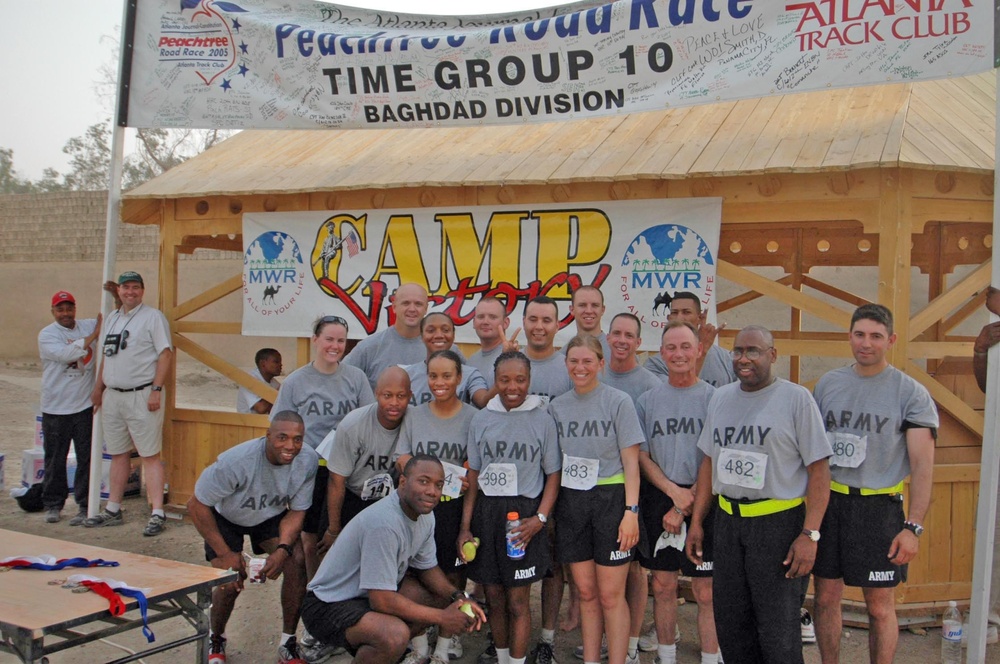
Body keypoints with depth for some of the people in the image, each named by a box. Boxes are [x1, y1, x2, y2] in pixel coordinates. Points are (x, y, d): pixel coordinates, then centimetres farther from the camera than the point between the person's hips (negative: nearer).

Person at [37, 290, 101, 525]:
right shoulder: (46, 334, -2)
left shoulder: (89, 326, 7)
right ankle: (53, 505, 21)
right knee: (55, 460, 8)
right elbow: (67, 354, -19)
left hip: (85, 406, 2)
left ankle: (85, 506, 8)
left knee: (86, 458, 1)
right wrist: (94, 335, -17)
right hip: (55, 409, -2)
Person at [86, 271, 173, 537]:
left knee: (150, 455, -6)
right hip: (113, 396, 7)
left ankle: (157, 514, -5)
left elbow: (165, 354, -11)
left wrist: (156, 390, -18)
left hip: (141, 395, -7)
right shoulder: (111, 319, 17)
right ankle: (113, 510, 24)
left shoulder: (153, 317, -5)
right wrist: (98, 387, 19)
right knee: (117, 455, 14)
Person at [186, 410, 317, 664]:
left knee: (297, 562, -20)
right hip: (226, 518, -3)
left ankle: (288, 643, -2)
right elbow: (196, 505, -25)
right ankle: (215, 641, 16)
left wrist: (283, 549, -32)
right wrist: (225, 553, -25)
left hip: (271, 516, 3)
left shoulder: (307, 460, -26)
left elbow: (296, 512, -14)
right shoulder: (237, 461, -37)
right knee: (230, 582, -17)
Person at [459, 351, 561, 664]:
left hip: (524, 514, -2)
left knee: (517, 602, 1)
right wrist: (465, 527, 4)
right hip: (486, 512, 3)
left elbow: (553, 474, 1)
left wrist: (540, 518, -12)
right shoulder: (481, 419, 5)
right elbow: (473, 475, 8)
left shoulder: (542, 420, -2)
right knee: (494, 598, 10)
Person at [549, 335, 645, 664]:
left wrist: (631, 510, -12)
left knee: (610, 595, -1)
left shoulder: (618, 402, -4)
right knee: (586, 592, 11)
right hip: (570, 501, 4)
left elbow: (631, 462, -5)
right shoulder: (557, 406, 8)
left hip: (610, 500, -4)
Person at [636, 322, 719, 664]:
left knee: (706, 592, 0)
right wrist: (674, 490, -10)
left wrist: (685, 506, -10)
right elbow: (641, 456, 6)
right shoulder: (647, 401, 7)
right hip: (658, 500, 3)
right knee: (663, 586, 10)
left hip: (703, 503, -3)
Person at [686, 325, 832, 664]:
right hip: (728, 521, 6)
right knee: (730, 623, 12)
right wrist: (696, 521, 13)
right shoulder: (720, 397, 11)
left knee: (778, 630, -1)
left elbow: (819, 469, -9)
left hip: (780, 522, -5)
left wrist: (810, 534, -15)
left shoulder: (797, 398, -6)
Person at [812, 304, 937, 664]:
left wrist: (913, 526, -15)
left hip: (879, 509, -3)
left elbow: (923, 464, -8)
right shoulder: (827, 384, 6)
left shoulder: (912, 393, -5)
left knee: (880, 607, 5)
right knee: (826, 598, 11)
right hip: (827, 502, 3)